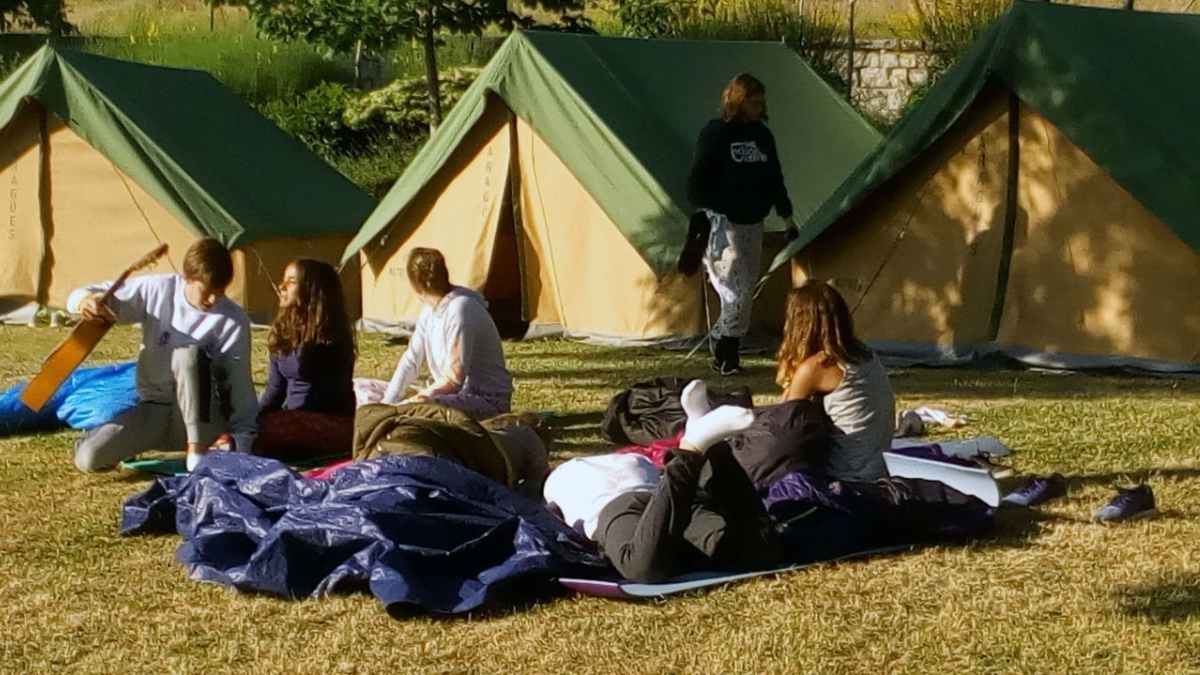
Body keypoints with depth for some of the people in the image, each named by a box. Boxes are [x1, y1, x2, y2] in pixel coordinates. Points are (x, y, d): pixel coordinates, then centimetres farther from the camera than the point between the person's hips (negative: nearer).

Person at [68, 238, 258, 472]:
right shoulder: (156, 290, -7)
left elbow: (241, 387, -13)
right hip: (154, 411, 2)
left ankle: (197, 454, -26)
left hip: (201, 419, -2)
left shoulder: (233, 321, -14)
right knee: (88, 458, -20)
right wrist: (86, 301, -27)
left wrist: (243, 448, -23)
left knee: (191, 353, -32)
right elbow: (88, 296, -2)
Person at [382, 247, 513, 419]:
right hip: (459, 395, 9)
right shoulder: (430, 310, 8)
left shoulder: (460, 310, -21)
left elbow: (454, 379, -22)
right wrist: (387, 403, 4)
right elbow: (411, 360, 12)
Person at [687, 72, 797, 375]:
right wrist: (707, 215, -15)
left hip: (753, 224, 7)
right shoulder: (715, 134, -8)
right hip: (724, 224, -7)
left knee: (746, 291, 7)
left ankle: (728, 350, 14)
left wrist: (786, 214, 18)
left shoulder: (762, 135, 10)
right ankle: (726, 349, -2)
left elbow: (775, 179, 19)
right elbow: (698, 181, -9)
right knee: (736, 287, -13)